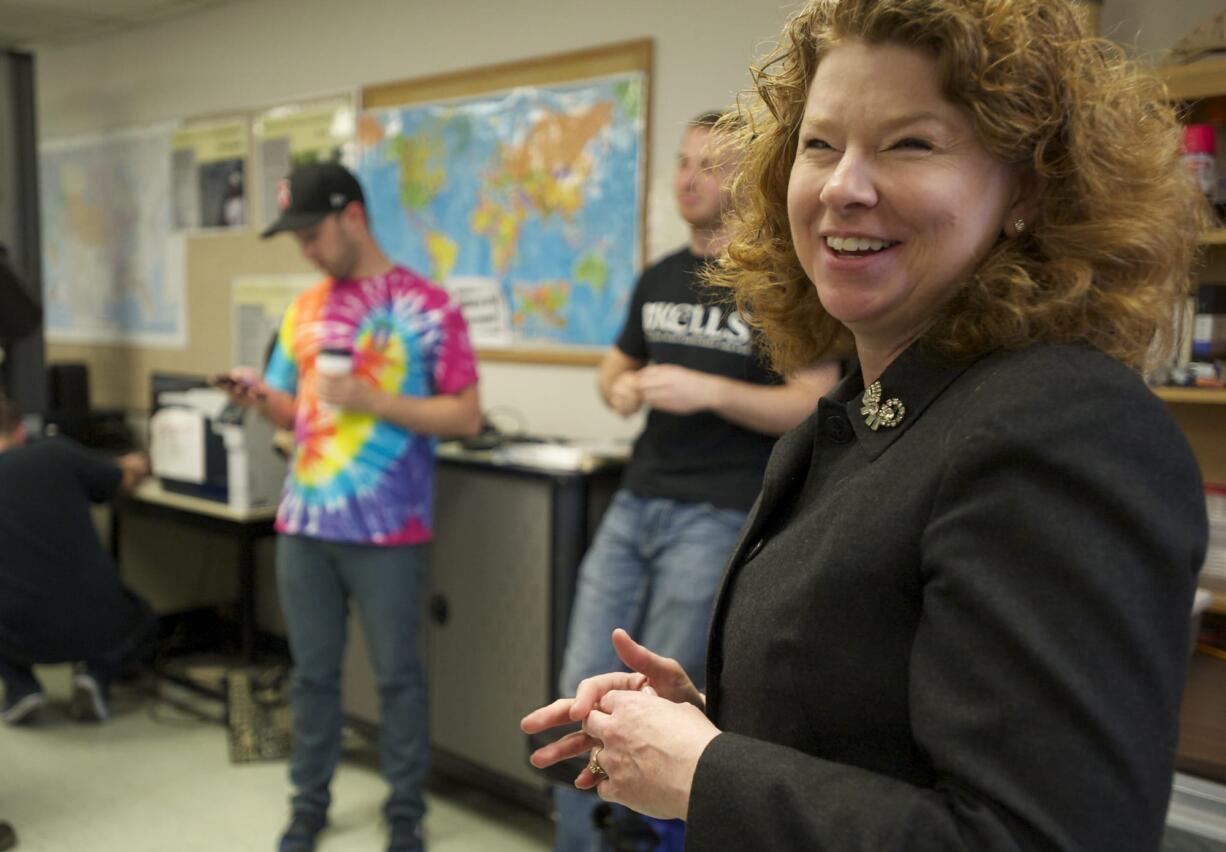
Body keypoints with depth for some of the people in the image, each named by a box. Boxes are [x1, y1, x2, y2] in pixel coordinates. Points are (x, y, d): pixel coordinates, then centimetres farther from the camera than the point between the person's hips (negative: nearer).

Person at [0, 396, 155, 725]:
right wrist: (135, 465, 41)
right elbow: (125, 480, 17)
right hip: (97, 628, 0)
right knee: (142, 622, 33)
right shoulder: (57, 452, -1)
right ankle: (97, 673, 4)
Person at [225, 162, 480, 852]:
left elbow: (467, 415, -9)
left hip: (387, 528, -5)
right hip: (304, 522, 5)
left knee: (397, 673, 8)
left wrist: (372, 399, -17)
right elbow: (297, 410, 17)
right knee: (313, 671, 14)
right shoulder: (305, 310, 11)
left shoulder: (427, 306, -6)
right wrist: (264, 397, -5)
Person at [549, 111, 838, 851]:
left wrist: (707, 390, -21)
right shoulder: (659, 279, 13)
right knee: (583, 687, 8)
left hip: (717, 516, -6)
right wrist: (620, 389, 0)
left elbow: (815, 407, -11)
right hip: (635, 504, 6)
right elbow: (617, 366, 24)